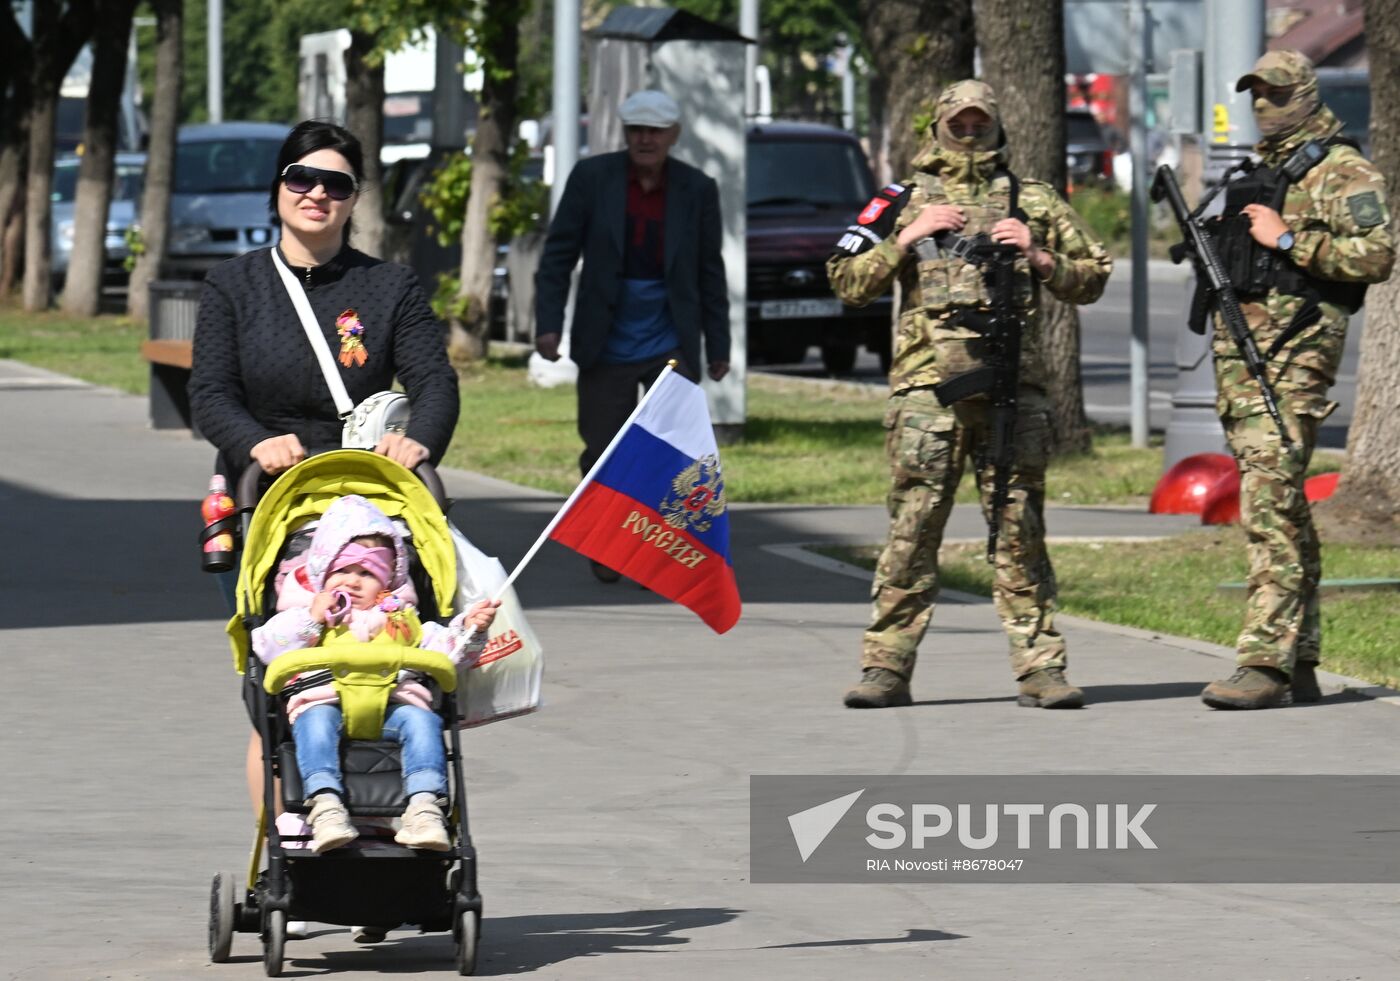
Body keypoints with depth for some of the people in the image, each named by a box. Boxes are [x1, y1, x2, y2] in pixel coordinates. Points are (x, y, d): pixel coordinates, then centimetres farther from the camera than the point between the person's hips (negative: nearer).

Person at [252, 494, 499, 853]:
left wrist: (469, 629, 6)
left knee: (421, 720, -28)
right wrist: (311, 618, 4)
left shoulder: (400, 618, 28)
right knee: (316, 721, -35)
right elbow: (267, 648, 10)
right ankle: (325, 803, -50)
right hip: (325, 702, -1)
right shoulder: (304, 614, 24)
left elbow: (441, 650, 23)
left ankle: (425, 805, -40)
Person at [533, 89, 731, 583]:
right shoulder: (592, 177, -3)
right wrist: (548, 322, -8)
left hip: (670, 345, 0)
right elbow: (558, 254, 0)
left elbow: (710, 273, 6)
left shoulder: (696, 190, 0)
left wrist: (718, 347, 8)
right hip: (606, 347, 0)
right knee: (603, 451, 6)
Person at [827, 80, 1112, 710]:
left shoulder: (1032, 202, 15)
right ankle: (886, 668, 0)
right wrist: (907, 238, -2)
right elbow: (847, 283, 9)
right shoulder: (905, 201, 14)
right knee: (912, 529, -3)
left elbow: (1092, 279, 16)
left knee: (1020, 530, 1)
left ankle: (1040, 667, 2)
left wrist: (1039, 257, -1)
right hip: (927, 382, -1)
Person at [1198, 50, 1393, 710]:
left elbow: (1376, 256, -14)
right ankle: (1300, 664, 12)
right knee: (1280, 507, 9)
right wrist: (1208, 246, 14)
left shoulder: (1341, 171, -3)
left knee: (1270, 501, -17)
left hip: (1293, 352, -9)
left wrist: (1289, 240, -15)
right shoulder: (1258, 173, 23)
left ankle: (1266, 663, -22)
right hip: (1238, 352, 9)